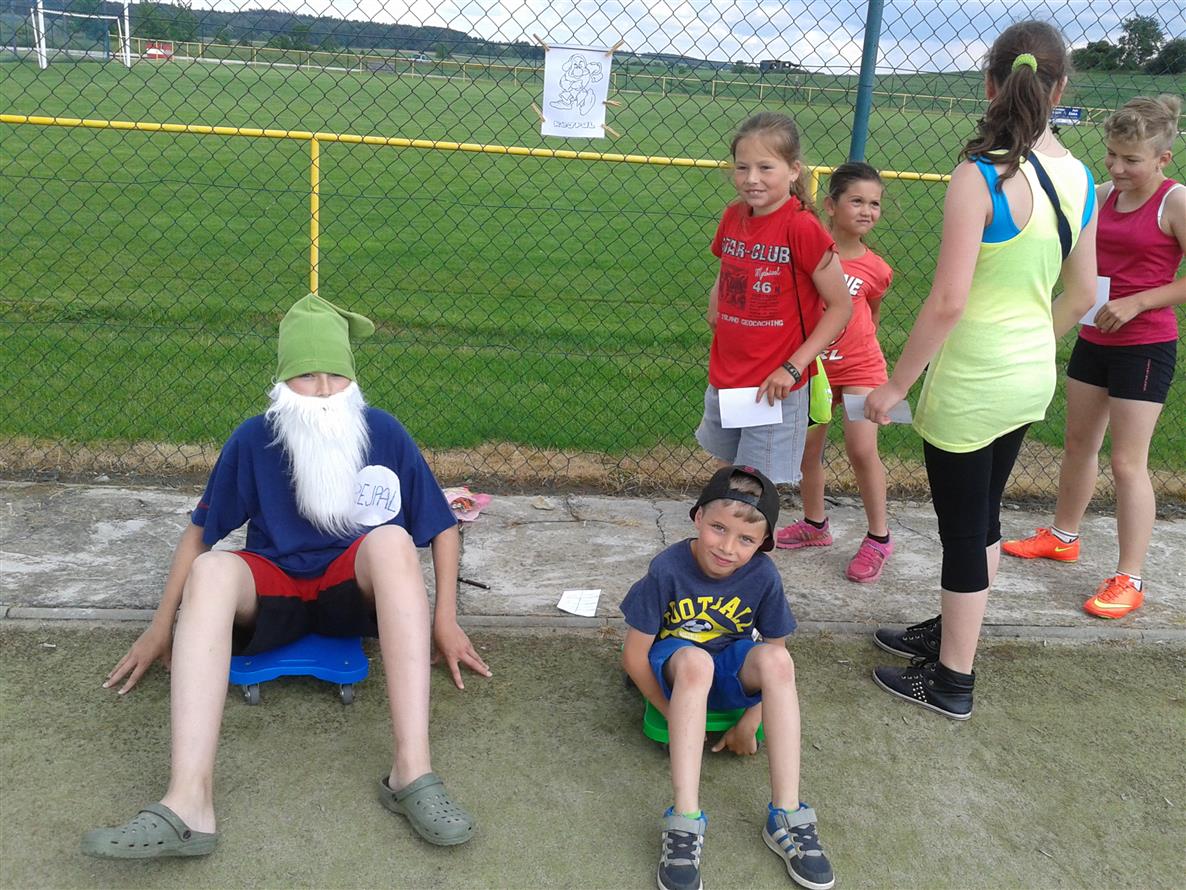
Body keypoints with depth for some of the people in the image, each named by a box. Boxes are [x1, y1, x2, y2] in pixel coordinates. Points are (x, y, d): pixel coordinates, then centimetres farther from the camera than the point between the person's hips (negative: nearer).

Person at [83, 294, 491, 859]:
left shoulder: (383, 433, -6)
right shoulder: (254, 439, -4)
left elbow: (442, 527, 2)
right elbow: (198, 532, 6)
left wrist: (444, 619, -4)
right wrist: (161, 626, 4)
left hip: (355, 591, -1)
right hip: (273, 592, 1)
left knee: (391, 539, -34)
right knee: (211, 569, -32)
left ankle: (412, 770, -41)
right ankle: (188, 803, -45)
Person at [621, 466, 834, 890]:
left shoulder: (763, 576, -17)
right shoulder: (668, 570, -24)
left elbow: (775, 667, -5)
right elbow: (634, 657, -17)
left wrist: (749, 724, -10)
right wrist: (678, 720, -14)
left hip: (731, 671, 2)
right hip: (673, 670, -2)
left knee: (776, 657, -31)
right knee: (694, 660, -38)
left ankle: (786, 816, -29)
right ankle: (685, 820, -39)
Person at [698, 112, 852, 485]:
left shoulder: (802, 227, -17)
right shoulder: (733, 216, 1)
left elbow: (840, 306, -14)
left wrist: (793, 368, -18)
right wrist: (715, 303, 4)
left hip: (774, 388, -6)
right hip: (723, 380, 6)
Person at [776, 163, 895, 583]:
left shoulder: (874, 269, -9)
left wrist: (854, 342, 4)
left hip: (858, 365, -2)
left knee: (862, 449, -7)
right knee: (807, 447, 12)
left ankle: (878, 538, 9)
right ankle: (814, 524, 33)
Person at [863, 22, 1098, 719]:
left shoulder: (981, 176, -20)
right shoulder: (1078, 179, 1)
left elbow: (948, 302, -24)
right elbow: (1081, 296, 9)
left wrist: (896, 385, -13)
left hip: (972, 385, -7)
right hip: (1032, 380, 7)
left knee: (964, 529, 6)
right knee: (982, 516, 22)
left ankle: (951, 681, 22)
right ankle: (951, 632, 42)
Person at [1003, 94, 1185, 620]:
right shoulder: (1102, 196, 5)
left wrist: (1135, 304, -21)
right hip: (1094, 339, 7)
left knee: (1127, 463, -4)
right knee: (1078, 444, 18)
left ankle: (1129, 579, 5)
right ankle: (1063, 537, 38)